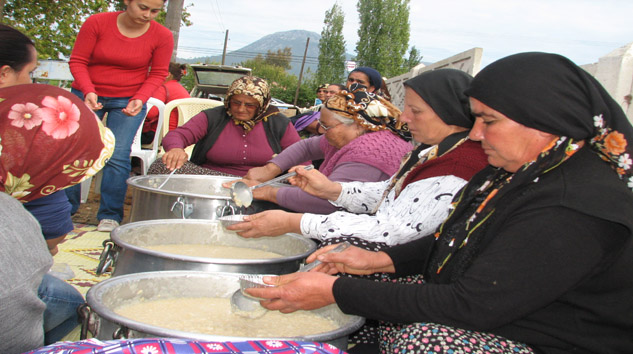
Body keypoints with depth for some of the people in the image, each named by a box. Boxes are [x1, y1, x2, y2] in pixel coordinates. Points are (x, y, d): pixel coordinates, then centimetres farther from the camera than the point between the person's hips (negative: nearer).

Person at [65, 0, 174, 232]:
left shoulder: (162, 36, -9)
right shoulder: (96, 23, -11)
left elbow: (158, 74, 0)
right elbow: (77, 61, -6)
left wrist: (139, 99, -16)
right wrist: (88, 92, -21)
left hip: (128, 101, 0)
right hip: (88, 96, 1)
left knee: (118, 157, -9)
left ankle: (110, 216, 3)